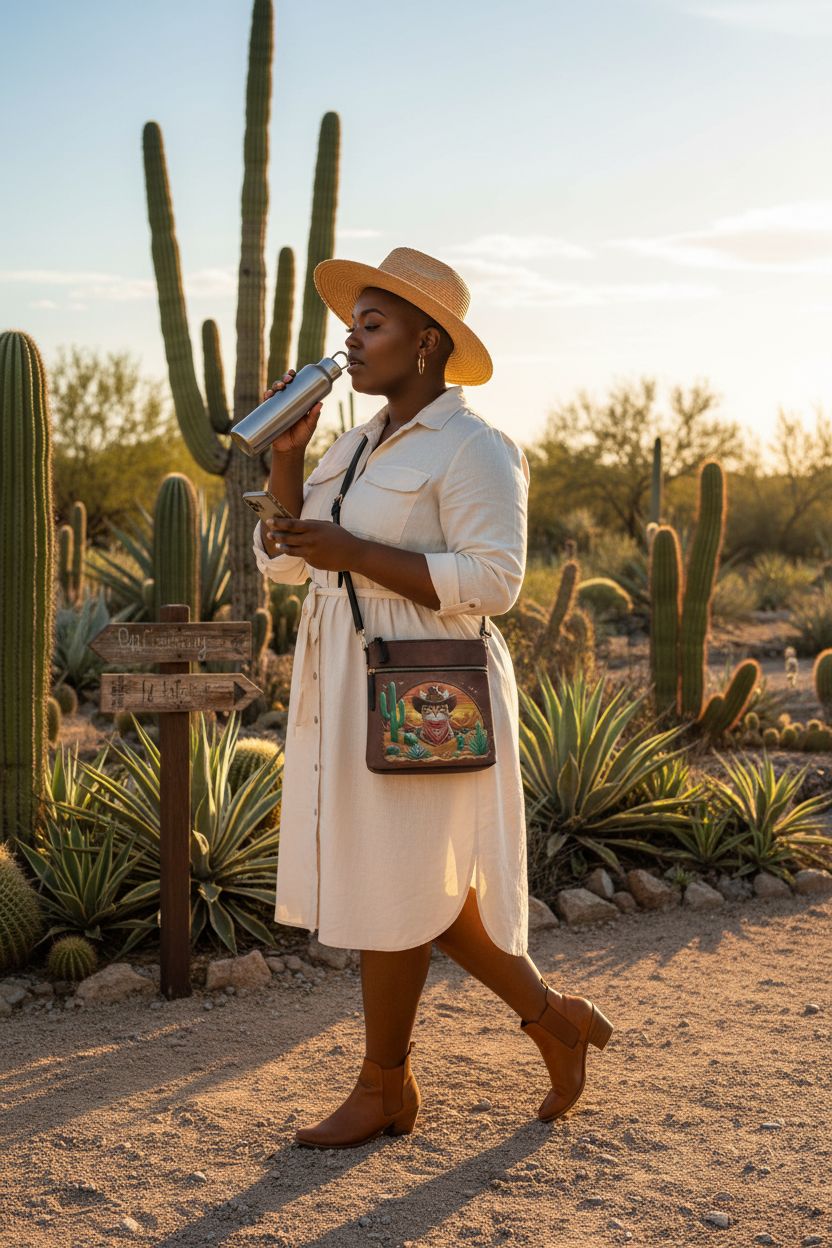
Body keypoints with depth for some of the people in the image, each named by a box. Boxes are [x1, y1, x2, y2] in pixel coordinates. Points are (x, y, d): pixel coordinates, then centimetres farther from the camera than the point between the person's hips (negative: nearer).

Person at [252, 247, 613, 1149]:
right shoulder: (358, 446, 14)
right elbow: (283, 560, 13)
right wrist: (286, 454, 0)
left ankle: (384, 1088, 20)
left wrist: (351, 554, -22)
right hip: (347, 694, 9)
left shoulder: (471, 449, -12)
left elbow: (491, 581, -21)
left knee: (395, 883, 2)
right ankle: (554, 1020, 30)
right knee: (424, 885, 14)